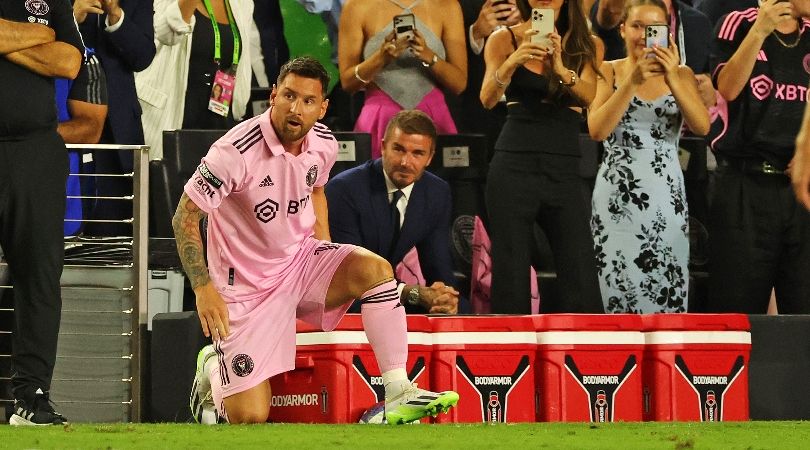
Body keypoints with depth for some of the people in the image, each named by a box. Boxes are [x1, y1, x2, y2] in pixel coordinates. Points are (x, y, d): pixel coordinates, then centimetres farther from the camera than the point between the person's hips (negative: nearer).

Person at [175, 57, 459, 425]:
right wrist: (203, 288, -21)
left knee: (375, 269, -26)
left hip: (302, 260, 5)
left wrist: (325, 250, 9)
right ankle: (213, 368, 26)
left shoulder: (323, 145, -4)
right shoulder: (236, 151, -24)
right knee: (250, 418, -11)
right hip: (246, 285, -5)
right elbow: (185, 216, -16)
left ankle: (399, 394, -22)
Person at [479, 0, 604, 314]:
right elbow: (488, 99, -10)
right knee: (511, 276, -4)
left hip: (564, 169, 2)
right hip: (515, 166, -2)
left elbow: (588, 96, -8)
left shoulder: (587, 46, 8)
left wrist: (562, 69, -28)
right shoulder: (505, 40, 3)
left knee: (581, 280, -5)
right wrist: (513, 62, -29)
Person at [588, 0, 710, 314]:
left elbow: (702, 126, -8)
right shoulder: (609, 72, 5)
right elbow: (597, 130, -10)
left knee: (667, 293, -2)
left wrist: (673, 79, -20)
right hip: (617, 195, -1)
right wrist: (633, 81, -18)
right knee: (622, 290, -5)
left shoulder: (681, 74, 8)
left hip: (666, 197, 1)